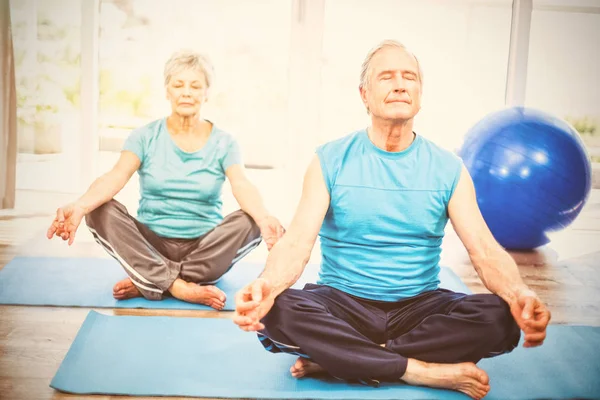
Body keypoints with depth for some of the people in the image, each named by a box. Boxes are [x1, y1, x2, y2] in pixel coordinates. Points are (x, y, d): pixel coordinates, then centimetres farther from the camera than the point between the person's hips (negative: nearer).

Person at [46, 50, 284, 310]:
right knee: (101, 211, -25)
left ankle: (149, 284, -26)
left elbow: (242, 186, -18)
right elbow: (116, 177, -17)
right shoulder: (145, 137, 0)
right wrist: (80, 206, -39)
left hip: (205, 248, 0)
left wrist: (263, 218, -42)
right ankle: (180, 287, -33)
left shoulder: (223, 143, 0)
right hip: (150, 246, 0)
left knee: (250, 221, -29)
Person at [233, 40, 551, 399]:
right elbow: (297, 243, -11)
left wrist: (520, 294, -29)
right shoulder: (330, 161, -2)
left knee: (500, 318, -27)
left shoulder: (448, 168, 2)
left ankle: (335, 359, -20)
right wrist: (267, 284, -35)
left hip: (419, 306, 2)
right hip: (342, 303, -1)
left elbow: (485, 250, -6)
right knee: (277, 313, -32)